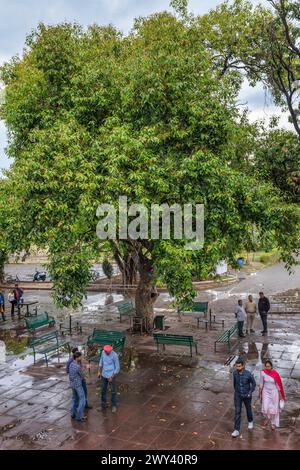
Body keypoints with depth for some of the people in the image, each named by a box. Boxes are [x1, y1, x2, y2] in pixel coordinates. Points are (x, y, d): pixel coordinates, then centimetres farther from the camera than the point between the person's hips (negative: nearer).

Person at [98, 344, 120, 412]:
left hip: (111, 376, -5)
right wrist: (99, 372, 8)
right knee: (103, 390, 15)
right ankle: (103, 404, 33)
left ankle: (114, 405, 23)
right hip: (104, 375, 5)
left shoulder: (114, 355, -23)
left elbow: (117, 368, -16)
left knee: (113, 391, 6)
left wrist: (112, 377, -16)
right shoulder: (103, 352, -8)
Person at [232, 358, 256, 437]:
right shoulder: (235, 373, -16)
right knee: (237, 412, -1)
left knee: (248, 409, 23)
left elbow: (254, 384, -10)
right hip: (238, 395, 1)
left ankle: (250, 421, 52)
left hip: (246, 395, -1)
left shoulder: (248, 374, -27)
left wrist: (250, 393, -13)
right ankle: (237, 430, 7)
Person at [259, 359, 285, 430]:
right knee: (265, 408, -2)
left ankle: (273, 423, 31)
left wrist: (280, 395, -2)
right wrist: (260, 393, 4)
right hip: (266, 392, 1)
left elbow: (278, 385, -7)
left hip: (274, 392, -1)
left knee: (274, 408, 9)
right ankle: (267, 418, 31)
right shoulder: (263, 372, -13)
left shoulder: (275, 374, -18)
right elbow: (261, 383, -1)